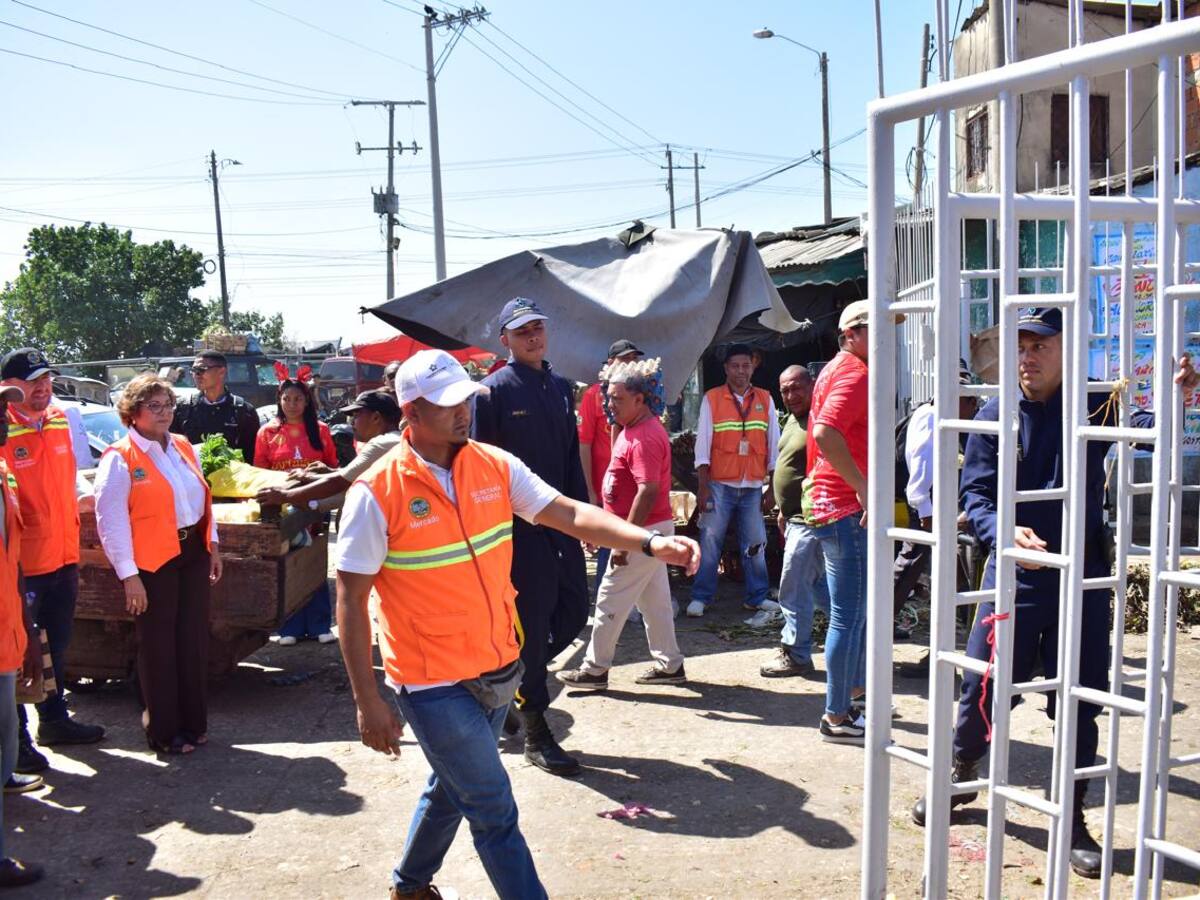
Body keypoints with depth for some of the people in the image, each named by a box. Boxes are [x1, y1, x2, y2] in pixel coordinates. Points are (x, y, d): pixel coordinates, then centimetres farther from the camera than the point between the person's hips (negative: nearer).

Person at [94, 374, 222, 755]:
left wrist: (212, 545, 14)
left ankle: (194, 723, 27)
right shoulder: (120, 458, -11)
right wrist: (129, 575, -17)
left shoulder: (183, 447, 9)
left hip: (192, 553, 6)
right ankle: (164, 732, 18)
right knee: (159, 647, 4)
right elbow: (111, 521, -14)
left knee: (194, 640, 13)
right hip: (152, 562, -6)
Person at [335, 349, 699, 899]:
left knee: (452, 790, 24)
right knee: (495, 813, 0)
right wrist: (367, 701, -14)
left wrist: (651, 542, -25)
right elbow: (350, 600, -13)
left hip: (498, 670, 6)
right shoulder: (377, 493, -17)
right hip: (435, 686, -6)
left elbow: (569, 513, -10)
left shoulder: (494, 466, -3)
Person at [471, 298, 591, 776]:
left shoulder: (561, 387, 13)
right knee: (532, 620, -2)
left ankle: (516, 679, 32)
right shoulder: (494, 390, -8)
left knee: (573, 614, 9)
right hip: (518, 524, -7)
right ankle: (536, 734, 10)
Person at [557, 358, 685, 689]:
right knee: (654, 599, 15)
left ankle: (595, 669, 9)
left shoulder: (645, 437, -21)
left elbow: (648, 491, -27)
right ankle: (670, 665, 23)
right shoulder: (633, 429, 11)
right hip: (650, 529, 10)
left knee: (611, 600, -1)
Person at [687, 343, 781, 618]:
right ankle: (701, 597, 6)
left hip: (753, 487, 2)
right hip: (720, 485, -2)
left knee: (755, 543, 6)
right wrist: (703, 487, -7)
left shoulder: (765, 400, 8)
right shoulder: (712, 399, 1)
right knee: (710, 542, -3)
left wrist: (772, 489, 6)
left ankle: (756, 597, 17)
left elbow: (773, 446, 9)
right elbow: (702, 445, -1)